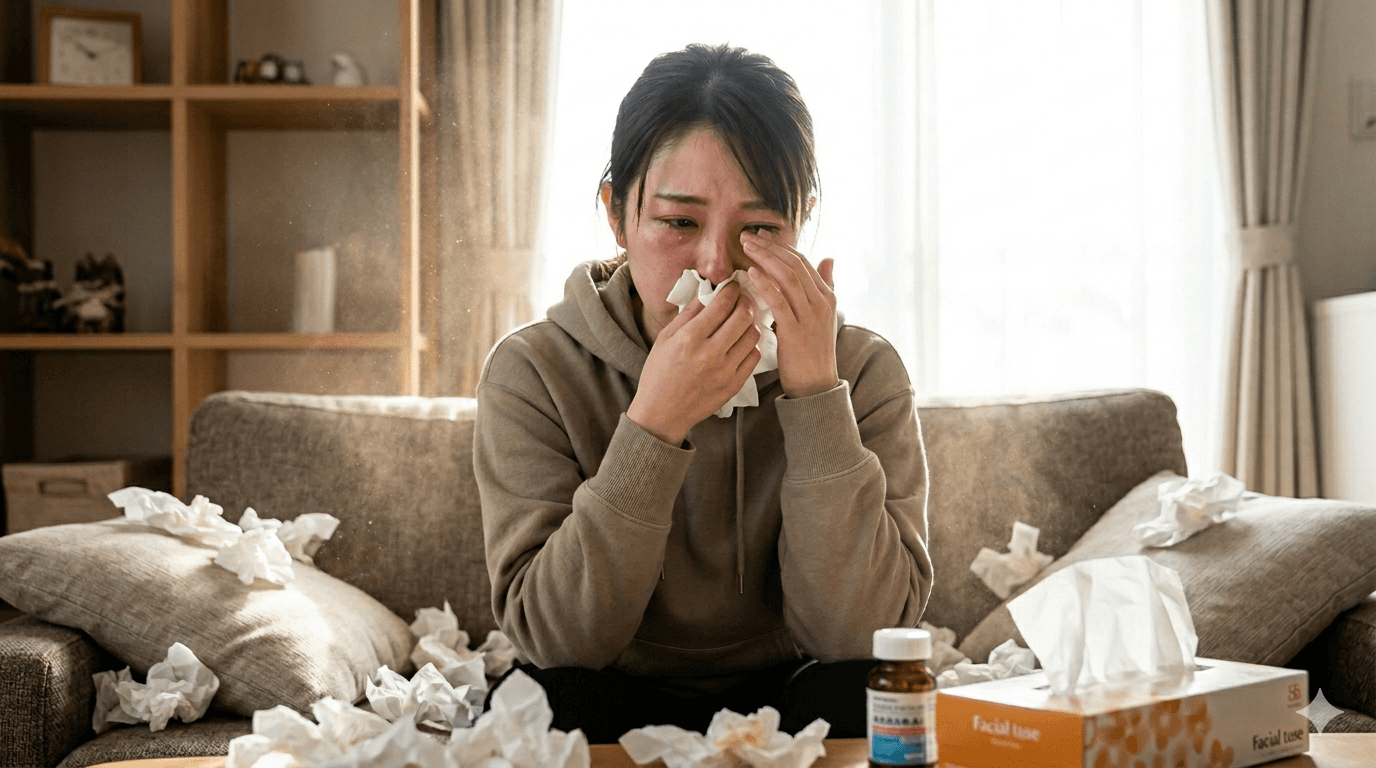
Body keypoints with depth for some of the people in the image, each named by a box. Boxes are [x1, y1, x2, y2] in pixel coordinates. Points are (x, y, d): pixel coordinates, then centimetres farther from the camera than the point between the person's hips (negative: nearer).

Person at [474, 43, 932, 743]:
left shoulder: (865, 372, -8)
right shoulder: (534, 374, -11)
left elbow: (856, 631, -18)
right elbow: (557, 639, -18)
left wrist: (816, 396, -26)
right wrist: (653, 426, -29)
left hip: (791, 702, 1)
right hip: (609, 708, 0)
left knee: (868, 692, -30)